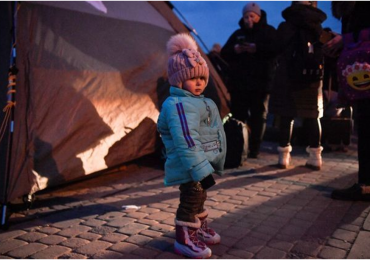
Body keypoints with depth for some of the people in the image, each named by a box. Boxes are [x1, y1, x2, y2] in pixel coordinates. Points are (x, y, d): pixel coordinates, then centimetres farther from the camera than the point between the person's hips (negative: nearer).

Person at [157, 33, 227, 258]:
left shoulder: (200, 102, 12)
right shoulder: (178, 105, -23)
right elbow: (187, 143, -30)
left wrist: (211, 165, 25)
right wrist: (201, 171, -32)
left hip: (202, 166, 11)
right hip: (190, 170, -11)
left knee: (199, 197, 25)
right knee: (191, 200, 1)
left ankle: (200, 229, 45)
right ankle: (184, 239, 19)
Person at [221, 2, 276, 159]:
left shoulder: (269, 31, 7)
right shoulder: (238, 34, 18)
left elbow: (277, 49, -10)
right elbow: (224, 53, 13)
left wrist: (257, 49, -21)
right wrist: (234, 50, -9)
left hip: (260, 84, -3)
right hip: (238, 82, 4)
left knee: (258, 117, -1)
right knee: (237, 116, 3)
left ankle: (254, 149, 3)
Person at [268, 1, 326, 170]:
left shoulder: (285, 27, -1)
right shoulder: (318, 28, 5)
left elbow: (278, 50, 5)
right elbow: (323, 55, 8)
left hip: (288, 77, -2)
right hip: (312, 79, 2)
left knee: (286, 117, 2)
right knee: (312, 117, 7)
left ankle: (284, 156, 3)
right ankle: (315, 156, 9)